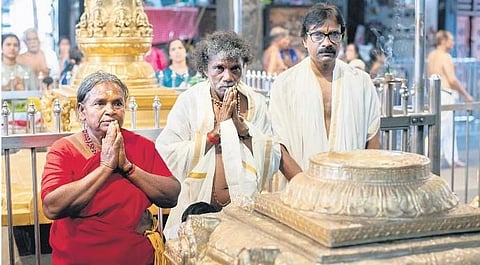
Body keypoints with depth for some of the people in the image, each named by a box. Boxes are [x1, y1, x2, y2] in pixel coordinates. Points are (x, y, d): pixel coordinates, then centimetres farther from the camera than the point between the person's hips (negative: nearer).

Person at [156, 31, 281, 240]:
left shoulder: (256, 103, 7)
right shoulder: (189, 101, -1)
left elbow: (273, 161, 1)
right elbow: (169, 157, -12)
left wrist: (241, 125, -8)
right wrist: (217, 129, -10)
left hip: (246, 209, 2)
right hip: (197, 211, -1)